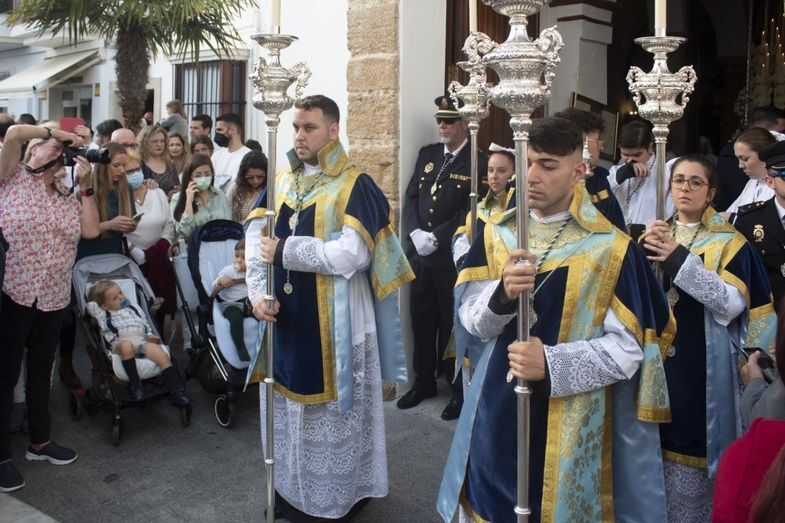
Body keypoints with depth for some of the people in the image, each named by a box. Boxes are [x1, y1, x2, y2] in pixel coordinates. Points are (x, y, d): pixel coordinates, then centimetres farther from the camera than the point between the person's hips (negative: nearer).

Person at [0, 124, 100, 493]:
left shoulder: (67, 198, 13)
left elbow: (91, 230, -1)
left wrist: (86, 186, 0)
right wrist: (55, 132, -2)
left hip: (53, 298, 5)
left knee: (41, 370, 17)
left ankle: (39, 440, 32)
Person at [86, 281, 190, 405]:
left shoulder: (134, 308, 33)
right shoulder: (104, 314, 22)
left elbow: (145, 323, 28)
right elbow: (91, 306, 8)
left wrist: (150, 335, 10)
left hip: (141, 339, 3)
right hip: (121, 341, -3)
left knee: (163, 356, -24)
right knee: (126, 346, -42)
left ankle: (176, 391, -25)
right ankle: (134, 384, -29)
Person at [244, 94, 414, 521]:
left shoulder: (355, 187, -10)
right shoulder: (280, 182, 9)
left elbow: (352, 254, -22)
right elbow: (255, 240, 3)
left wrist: (285, 251, -18)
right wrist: (258, 293, -13)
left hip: (332, 321, -6)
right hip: (284, 317, 6)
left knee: (330, 410, 5)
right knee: (286, 404, 16)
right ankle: (290, 487, 34)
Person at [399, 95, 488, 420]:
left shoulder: (478, 163, -7)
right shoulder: (427, 154, 12)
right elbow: (411, 198, 8)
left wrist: (436, 238, -17)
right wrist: (416, 233, -8)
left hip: (452, 257, -5)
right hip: (419, 255, 5)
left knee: (452, 323, 4)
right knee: (421, 320, 13)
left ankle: (458, 389, 19)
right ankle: (424, 381, 29)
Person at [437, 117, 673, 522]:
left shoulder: (612, 249, -11)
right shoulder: (495, 235, 0)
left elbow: (628, 350, -12)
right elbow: (472, 322, -3)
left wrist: (552, 365, -26)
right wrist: (502, 295, -24)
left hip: (572, 423, -3)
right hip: (497, 413, 3)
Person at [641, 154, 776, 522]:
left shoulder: (729, 242, -2)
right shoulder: (652, 236, 11)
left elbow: (731, 304, -15)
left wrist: (679, 259, -22)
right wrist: (642, 253, -14)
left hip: (700, 370, -4)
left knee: (689, 451, -2)